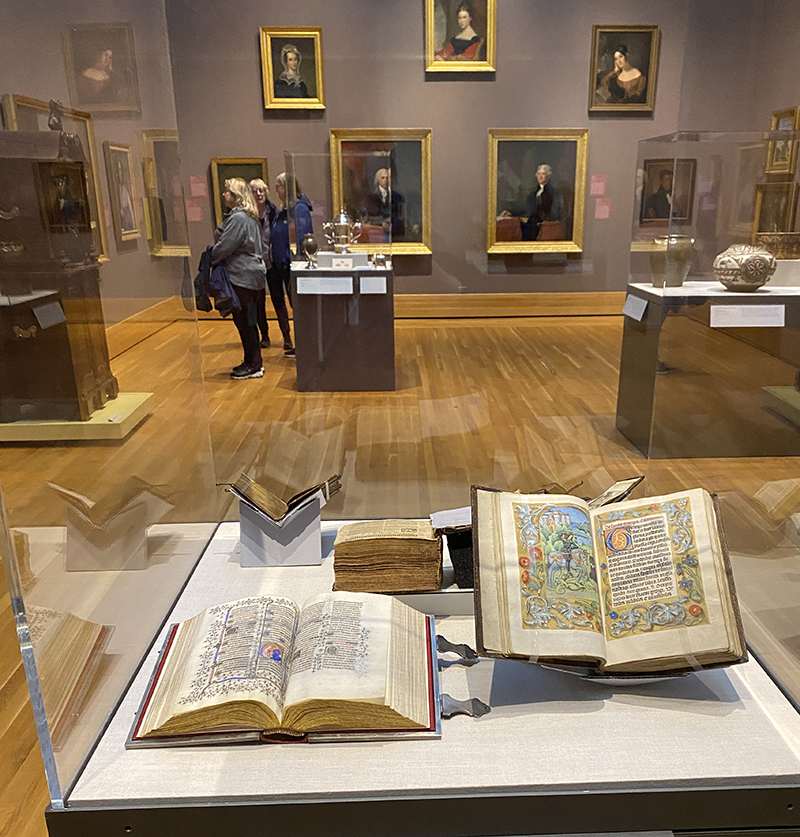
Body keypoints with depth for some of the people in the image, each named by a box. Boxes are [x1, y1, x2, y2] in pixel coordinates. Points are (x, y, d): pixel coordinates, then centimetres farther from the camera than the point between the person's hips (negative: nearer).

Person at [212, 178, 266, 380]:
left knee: (243, 320, -3)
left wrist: (210, 260, -1)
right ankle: (253, 362, 23)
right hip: (251, 274, 10)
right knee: (248, 320, 15)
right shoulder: (249, 217, 15)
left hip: (242, 277, -10)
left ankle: (253, 365, 4)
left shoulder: (238, 218, -17)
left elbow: (224, 247, -18)